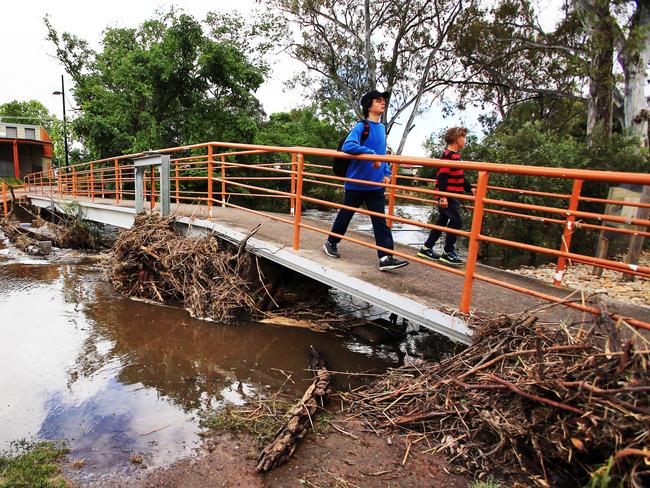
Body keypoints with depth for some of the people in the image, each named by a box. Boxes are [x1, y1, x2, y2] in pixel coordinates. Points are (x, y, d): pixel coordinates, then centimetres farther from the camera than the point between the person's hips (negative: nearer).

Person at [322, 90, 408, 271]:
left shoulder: (382, 128, 11)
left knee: (381, 221, -1)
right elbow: (347, 146, -27)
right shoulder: (362, 126, -10)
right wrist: (371, 154, -29)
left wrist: (387, 173, 7)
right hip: (356, 182, -6)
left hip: (376, 184, 6)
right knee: (345, 215, 10)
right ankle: (331, 243, 30)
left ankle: (386, 258, -3)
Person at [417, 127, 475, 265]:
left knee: (442, 222, 13)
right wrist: (443, 196, -24)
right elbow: (442, 177, -21)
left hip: (453, 196, 10)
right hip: (447, 196, -10)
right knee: (456, 221, -9)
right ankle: (448, 253, -1)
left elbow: (461, 176, 24)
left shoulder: (456, 155, 16)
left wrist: (470, 188, 17)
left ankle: (426, 249, 21)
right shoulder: (447, 155, -15)